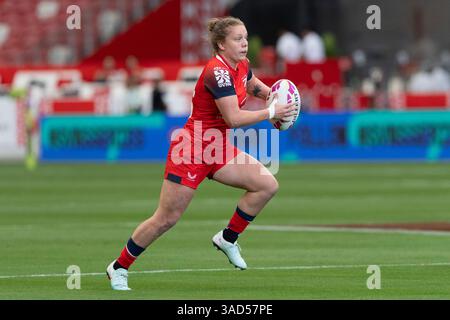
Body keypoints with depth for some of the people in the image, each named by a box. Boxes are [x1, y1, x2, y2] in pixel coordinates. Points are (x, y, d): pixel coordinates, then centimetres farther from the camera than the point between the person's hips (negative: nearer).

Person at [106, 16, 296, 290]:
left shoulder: (241, 66, 3)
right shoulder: (217, 72, -24)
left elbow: (253, 85, 26)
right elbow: (234, 118, -30)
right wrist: (271, 112, -24)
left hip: (218, 149, 9)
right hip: (191, 150, -9)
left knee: (268, 185, -5)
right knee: (166, 219, -3)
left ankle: (228, 238, 11)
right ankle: (119, 268, 13)